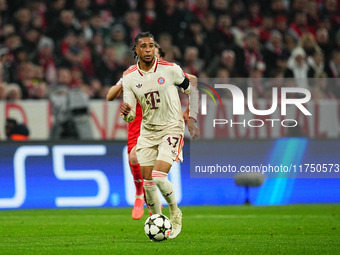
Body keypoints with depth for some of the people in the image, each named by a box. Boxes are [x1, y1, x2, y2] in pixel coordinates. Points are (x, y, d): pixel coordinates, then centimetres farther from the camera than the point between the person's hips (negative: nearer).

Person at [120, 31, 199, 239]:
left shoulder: (170, 69, -11)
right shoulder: (129, 77, -4)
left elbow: (192, 92, 5)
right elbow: (130, 117, -5)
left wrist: (192, 119, -4)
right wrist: (126, 112, -29)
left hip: (171, 129, -4)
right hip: (147, 132, 4)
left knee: (159, 177, -19)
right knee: (147, 180, 2)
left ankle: (175, 212, 7)